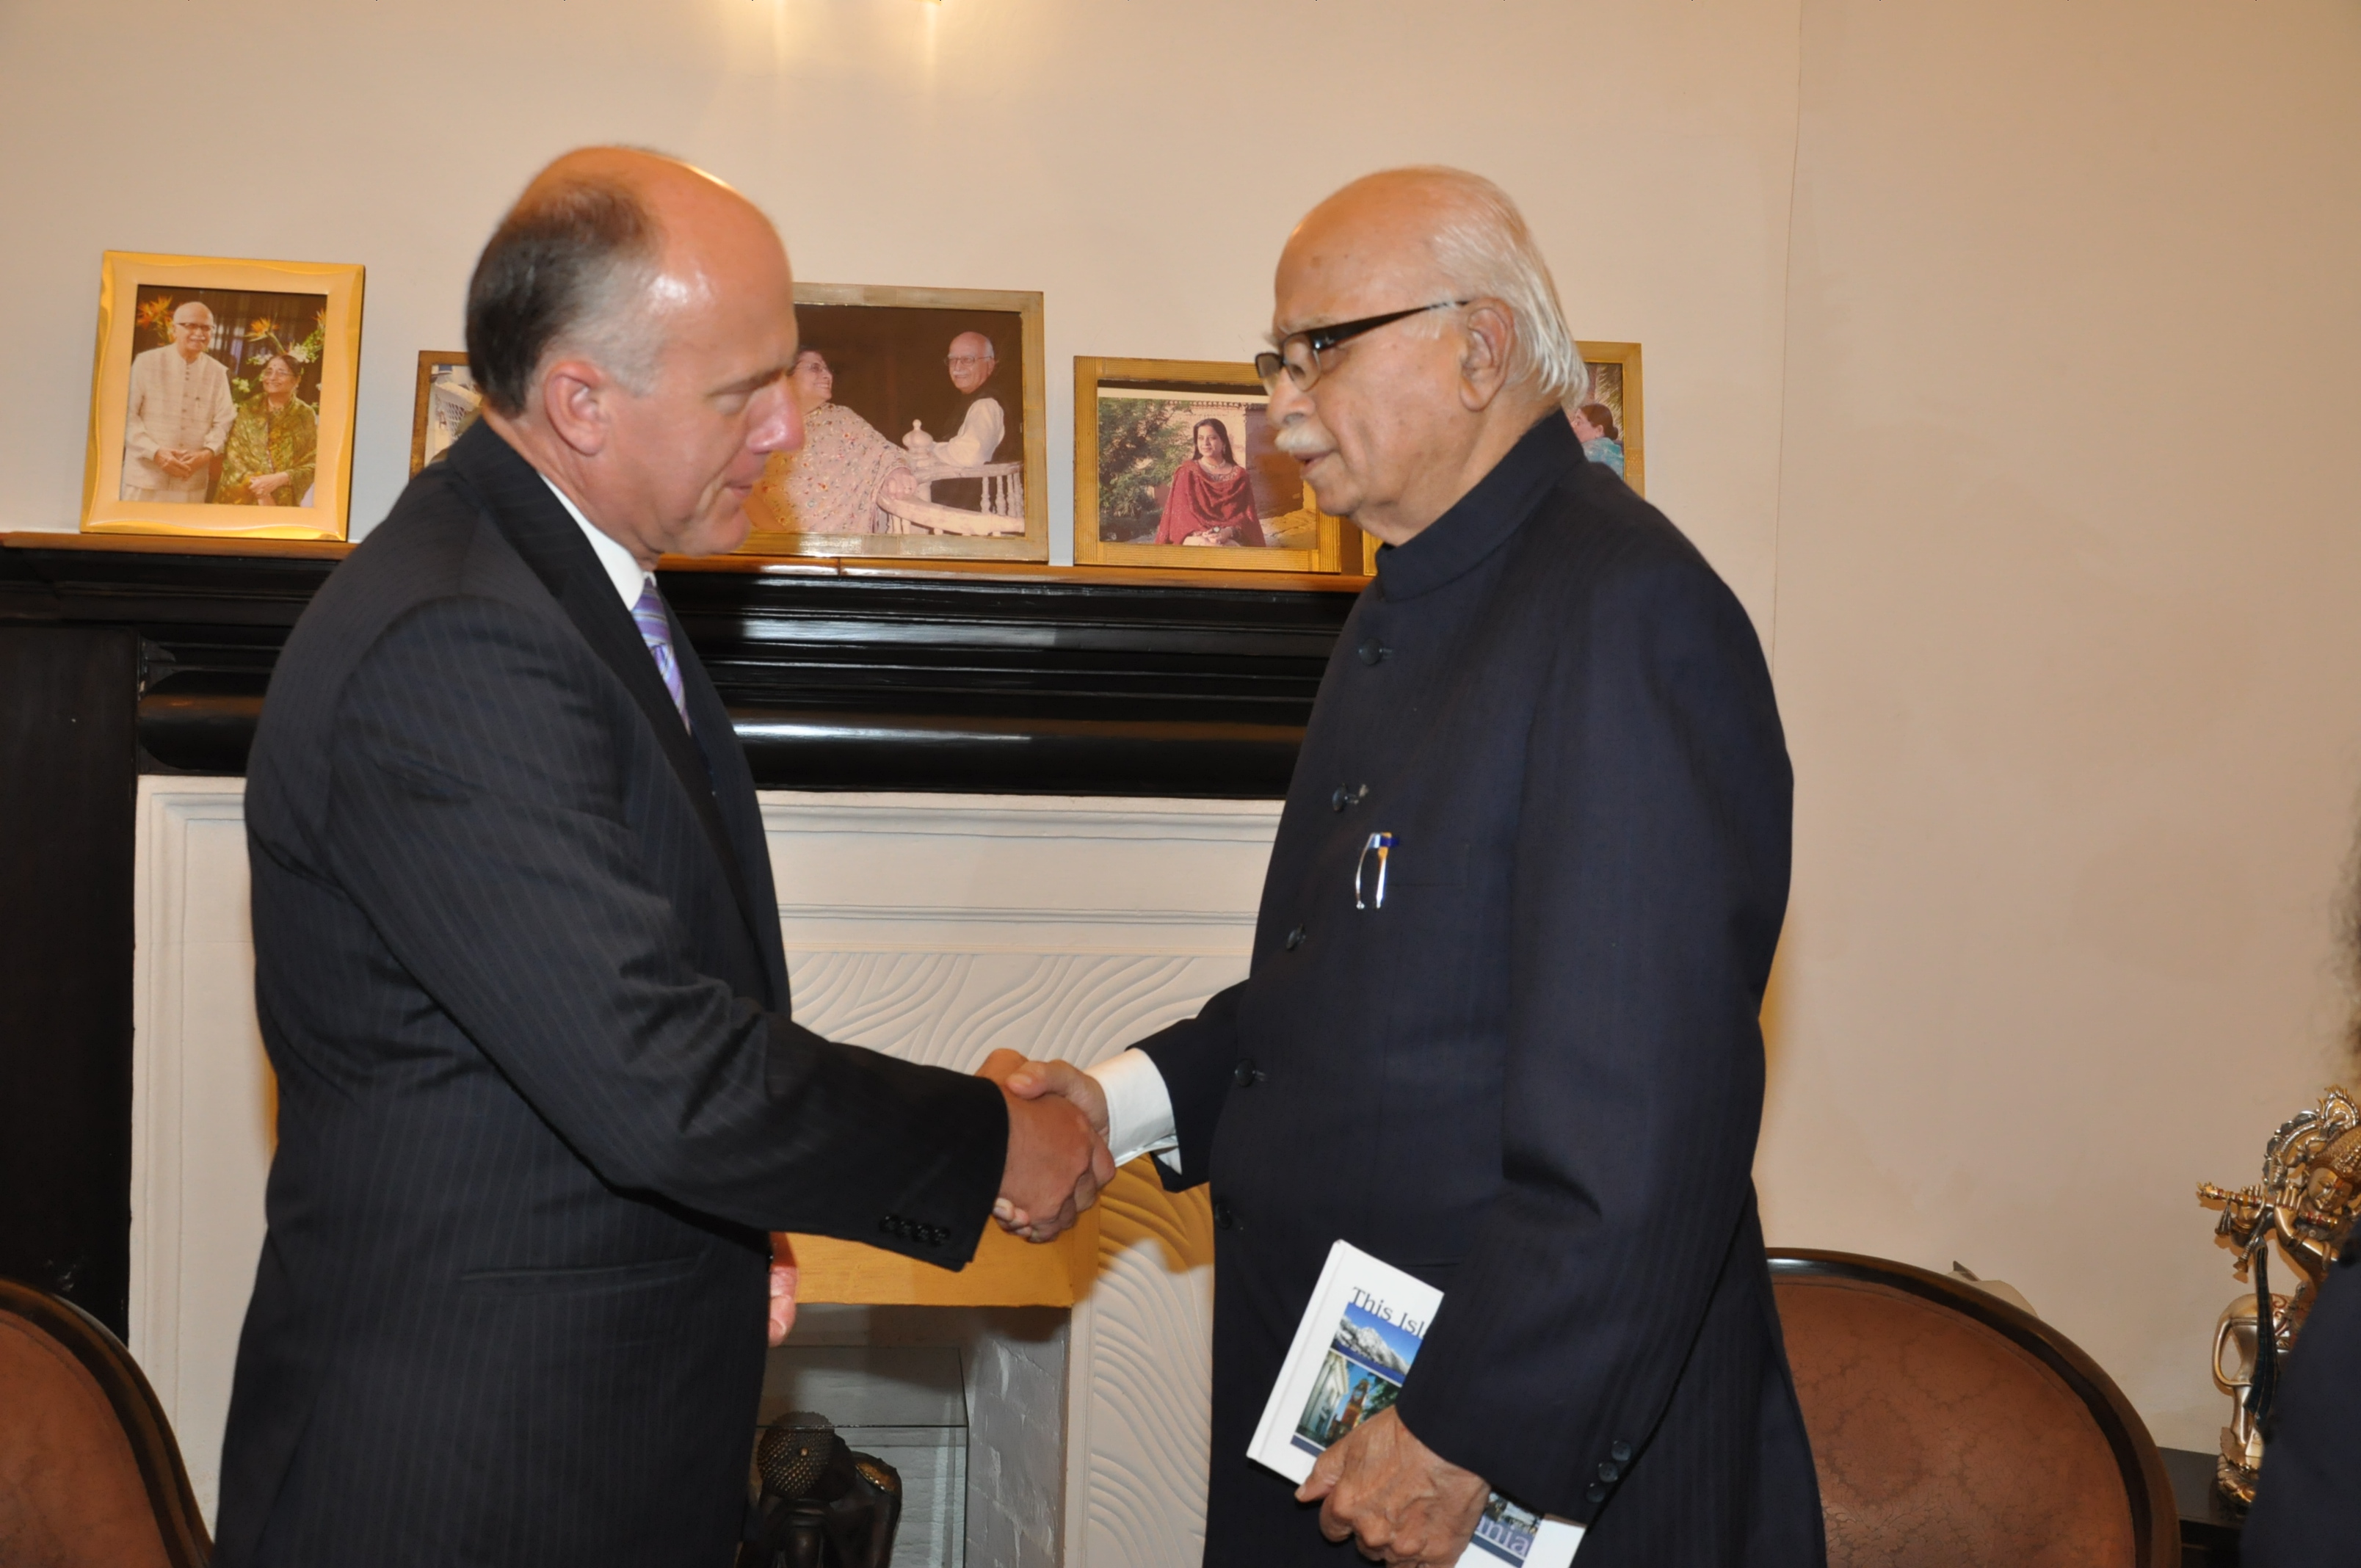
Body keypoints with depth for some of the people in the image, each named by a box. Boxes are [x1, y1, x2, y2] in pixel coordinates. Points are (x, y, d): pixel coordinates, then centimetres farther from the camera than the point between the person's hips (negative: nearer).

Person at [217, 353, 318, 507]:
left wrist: (279, 479, -17)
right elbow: (234, 454, -1)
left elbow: (312, 464, -4)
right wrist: (253, 482, -16)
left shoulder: (305, 415, 0)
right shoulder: (249, 409, 5)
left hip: (284, 502, -1)